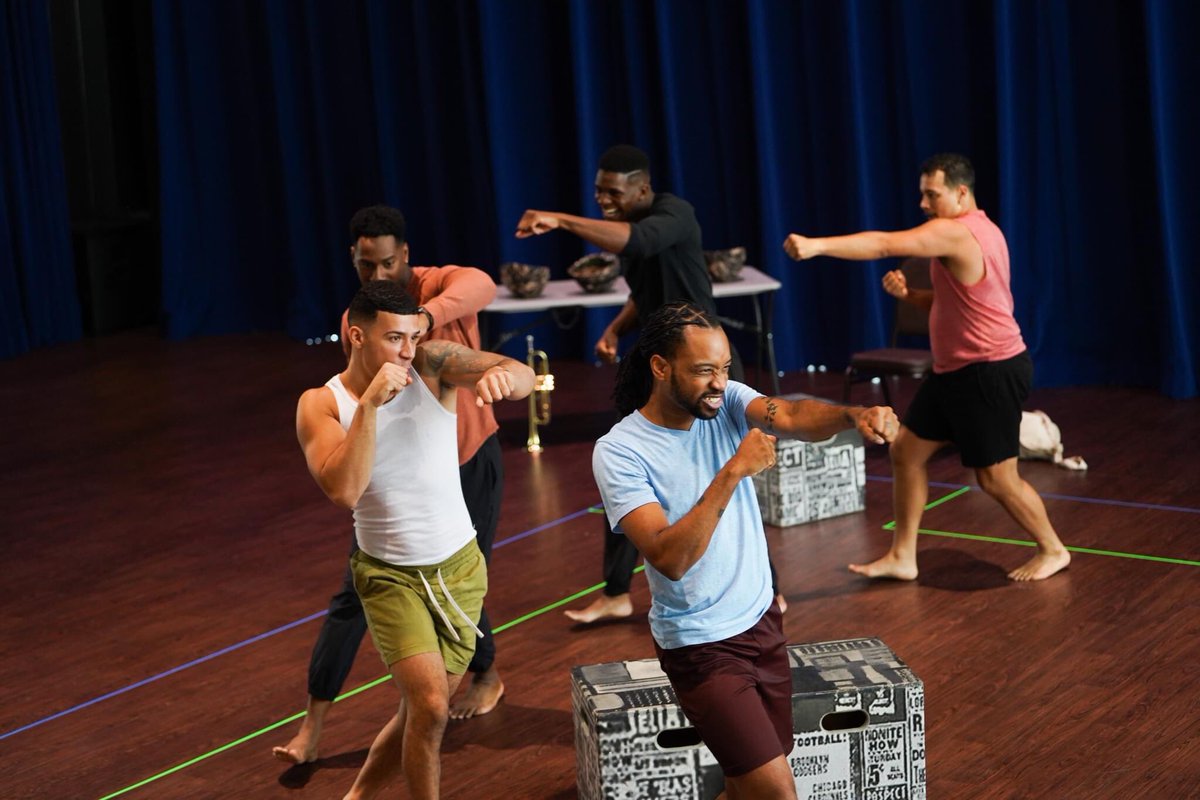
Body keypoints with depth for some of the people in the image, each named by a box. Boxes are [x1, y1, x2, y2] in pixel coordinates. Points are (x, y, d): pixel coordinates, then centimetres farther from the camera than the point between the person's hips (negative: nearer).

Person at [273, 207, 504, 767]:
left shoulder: (440, 285, -16)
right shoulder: (355, 322, -2)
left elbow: (480, 285, -43)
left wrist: (426, 315, -61)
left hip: (468, 464, -3)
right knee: (354, 594, -2)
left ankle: (487, 677, 38)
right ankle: (312, 727, 4)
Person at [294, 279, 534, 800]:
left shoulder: (432, 363, -10)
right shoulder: (320, 404, -11)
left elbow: (524, 376, -24)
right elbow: (343, 490, -28)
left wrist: (503, 376, -47)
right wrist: (369, 403, -32)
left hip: (460, 568, 2)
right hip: (390, 575, -2)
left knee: (422, 710, 12)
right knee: (430, 704, -19)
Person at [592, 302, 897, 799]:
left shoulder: (726, 402, -4)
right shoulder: (618, 452, -19)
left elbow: (793, 417, -25)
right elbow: (669, 559, -29)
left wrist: (853, 415, -45)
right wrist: (732, 472, -36)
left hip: (761, 622, 6)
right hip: (700, 645, -6)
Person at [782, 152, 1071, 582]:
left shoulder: (955, 232, -22)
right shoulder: (975, 231, 11)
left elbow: (885, 244, -34)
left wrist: (816, 246, -40)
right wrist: (908, 293, 0)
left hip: (990, 373, -11)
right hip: (956, 370, 11)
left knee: (996, 478, 0)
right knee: (906, 450, 10)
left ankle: (1053, 550, 22)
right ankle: (902, 557, 17)